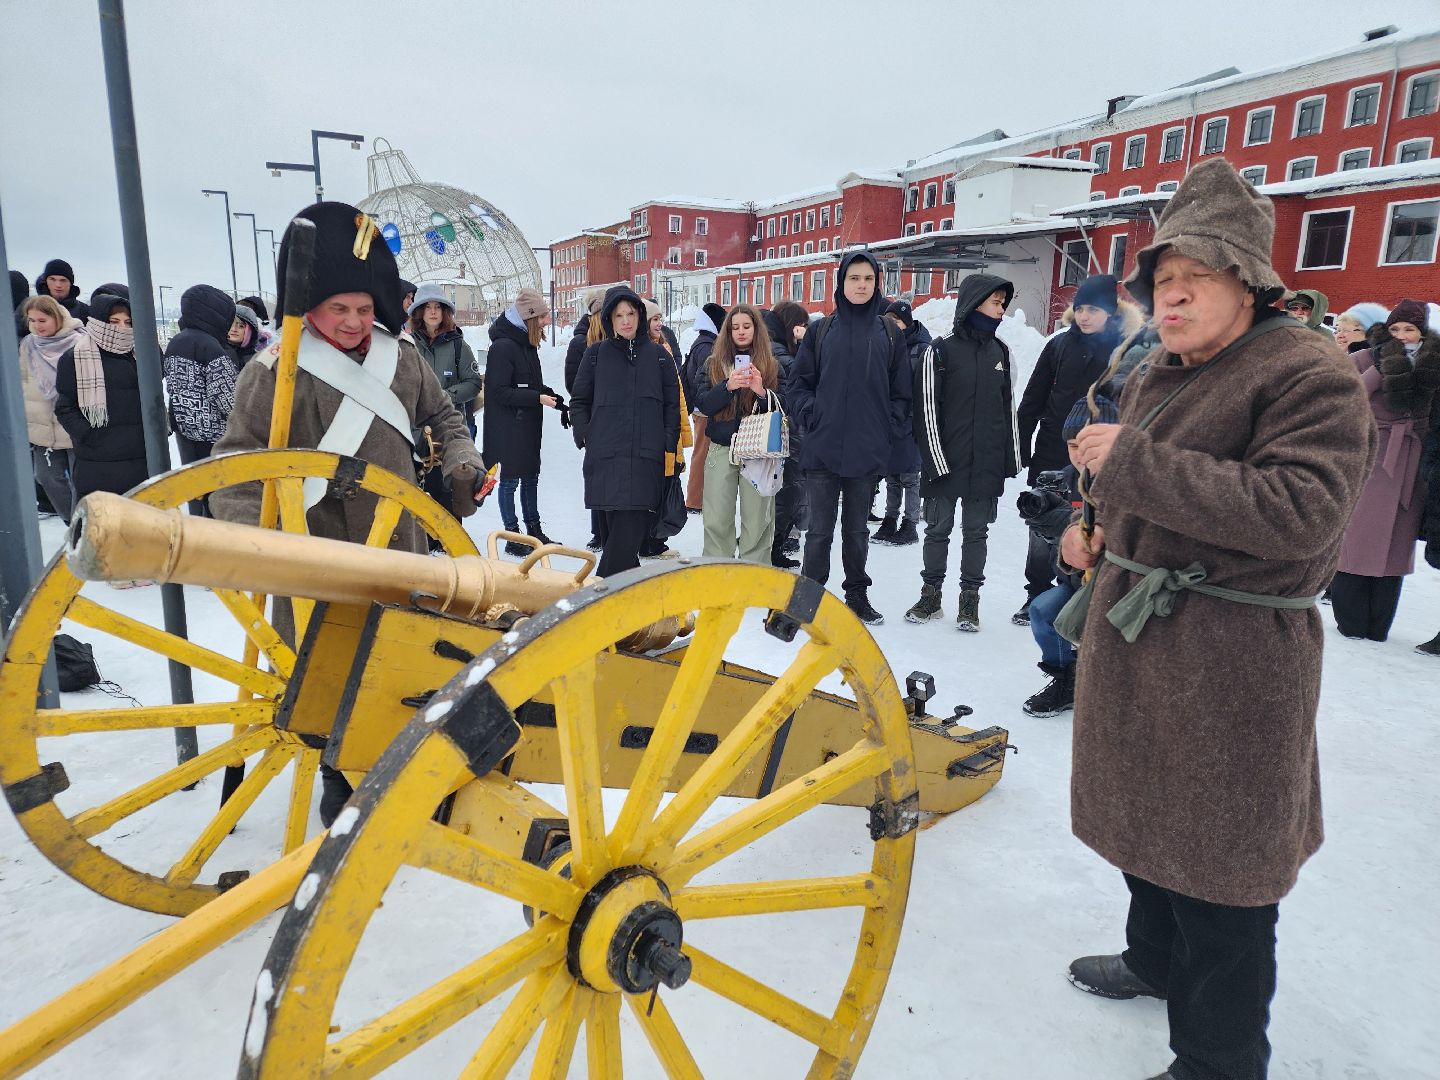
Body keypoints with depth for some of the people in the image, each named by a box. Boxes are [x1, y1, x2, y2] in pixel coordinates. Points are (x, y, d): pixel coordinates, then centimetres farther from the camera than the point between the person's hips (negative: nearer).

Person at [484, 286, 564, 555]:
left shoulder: (527, 343, 11)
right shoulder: (503, 346, -16)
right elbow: (499, 392, -20)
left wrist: (550, 395, 2)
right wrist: (538, 398, -22)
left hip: (529, 425, 9)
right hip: (509, 427, -9)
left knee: (531, 477, 15)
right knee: (510, 479, 0)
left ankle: (534, 530, 25)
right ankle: (513, 537, 8)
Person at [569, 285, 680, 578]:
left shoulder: (657, 355, 11)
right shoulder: (596, 354, 10)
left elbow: (673, 403, 11)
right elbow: (579, 402, 13)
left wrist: (669, 445, 3)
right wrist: (585, 437, 1)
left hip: (646, 456, 0)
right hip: (605, 457, 0)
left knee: (632, 528, -10)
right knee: (613, 526, -2)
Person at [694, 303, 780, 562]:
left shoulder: (771, 366, 8)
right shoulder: (713, 364, 10)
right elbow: (703, 403, -2)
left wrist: (762, 392, -16)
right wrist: (728, 386, -18)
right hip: (721, 448, 1)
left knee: (757, 519, 1)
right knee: (717, 521, 2)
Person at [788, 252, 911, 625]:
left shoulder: (890, 334, 6)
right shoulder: (821, 331, 4)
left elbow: (901, 392, 6)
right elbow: (799, 384, 6)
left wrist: (888, 430, -3)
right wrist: (812, 417, -7)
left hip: (868, 452, 1)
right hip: (822, 450, -1)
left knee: (857, 528, 14)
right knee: (820, 529, 4)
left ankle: (857, 594, 27)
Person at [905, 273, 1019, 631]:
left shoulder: (1000, 352, 10)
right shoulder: (941, 352, -4)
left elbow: (1008, 409, 13)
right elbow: (927, 410, -6)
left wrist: (1011, 459, 9)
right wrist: (936, 461, -11)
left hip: (987, 466, 3)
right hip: (945, 464, -3)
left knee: (976, 531, 9)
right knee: (938, 529, 7)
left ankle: (970, 597, 19)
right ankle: (931, 593, 20)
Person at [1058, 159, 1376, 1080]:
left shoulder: (1311, 375, -15)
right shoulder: (1160, 372, 11)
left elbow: (1301, 511, -29)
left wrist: (1133, 460, -30)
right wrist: (1100, 533, 5)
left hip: (1232, 661, -8)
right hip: (1138, 633, 9)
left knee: (1219, 864, 4)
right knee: (1145, 814, 23)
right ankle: (1156, 960, 47)